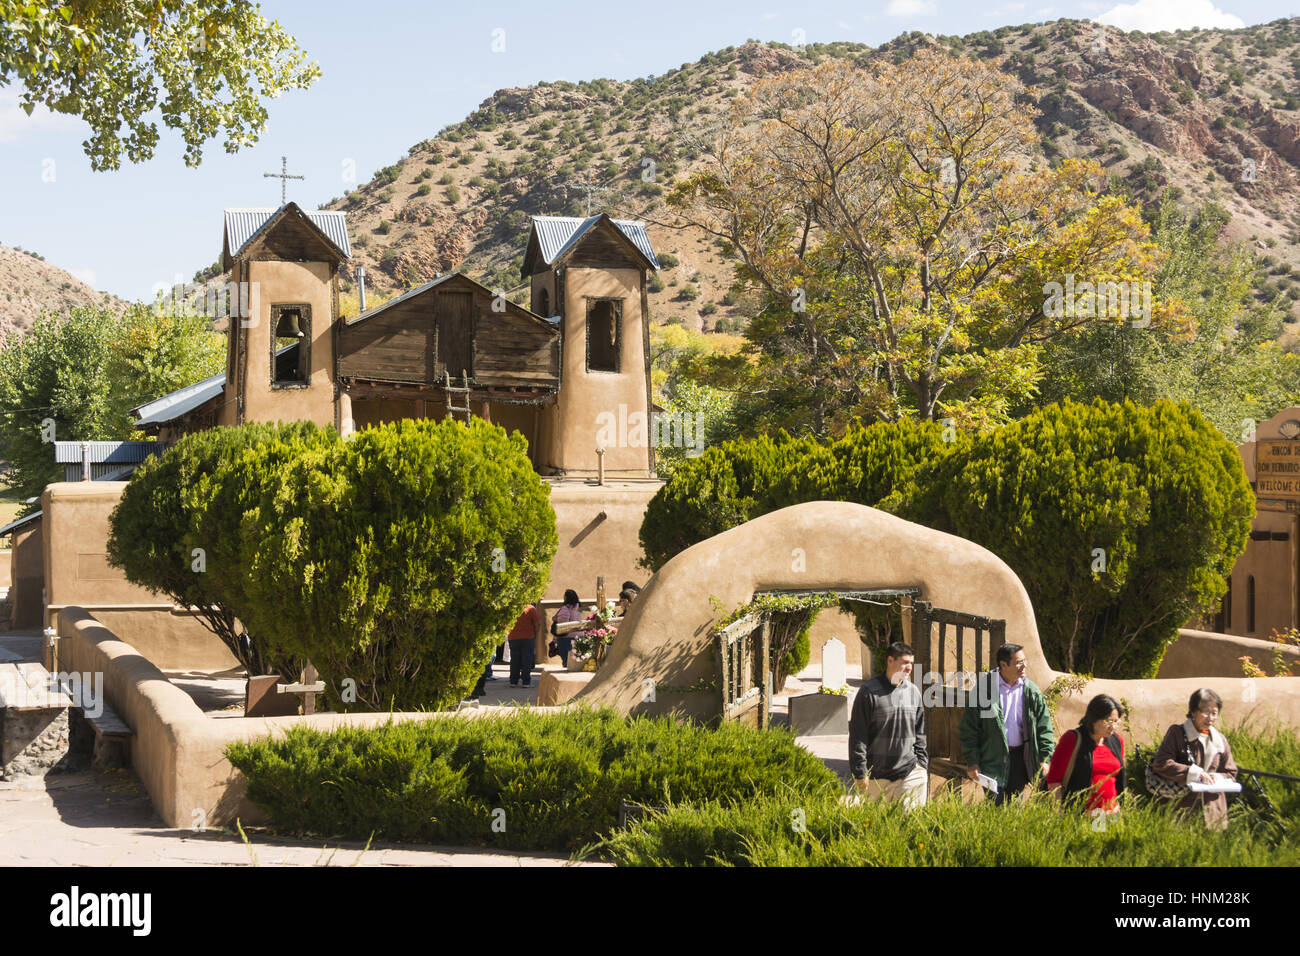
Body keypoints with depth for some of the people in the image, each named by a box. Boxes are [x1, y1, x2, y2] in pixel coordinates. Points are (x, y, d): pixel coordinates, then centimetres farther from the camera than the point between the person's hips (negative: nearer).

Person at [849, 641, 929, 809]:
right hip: (877, 776, -3)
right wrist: (860, 773, -8)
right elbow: (857, 736, -6)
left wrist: (922, 762, 11)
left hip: (911, 772, 3)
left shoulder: (913, 691, 10)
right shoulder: (869, 692, -6)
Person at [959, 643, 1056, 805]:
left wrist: (1045, 759, 0)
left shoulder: (1031, 691, 3)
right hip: (993, 759, -3)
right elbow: (969, 727, -3)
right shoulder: (985, 687, -6)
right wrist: (972, 762, -7)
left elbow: (1044, 727, 8)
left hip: (1020, 757, 3)